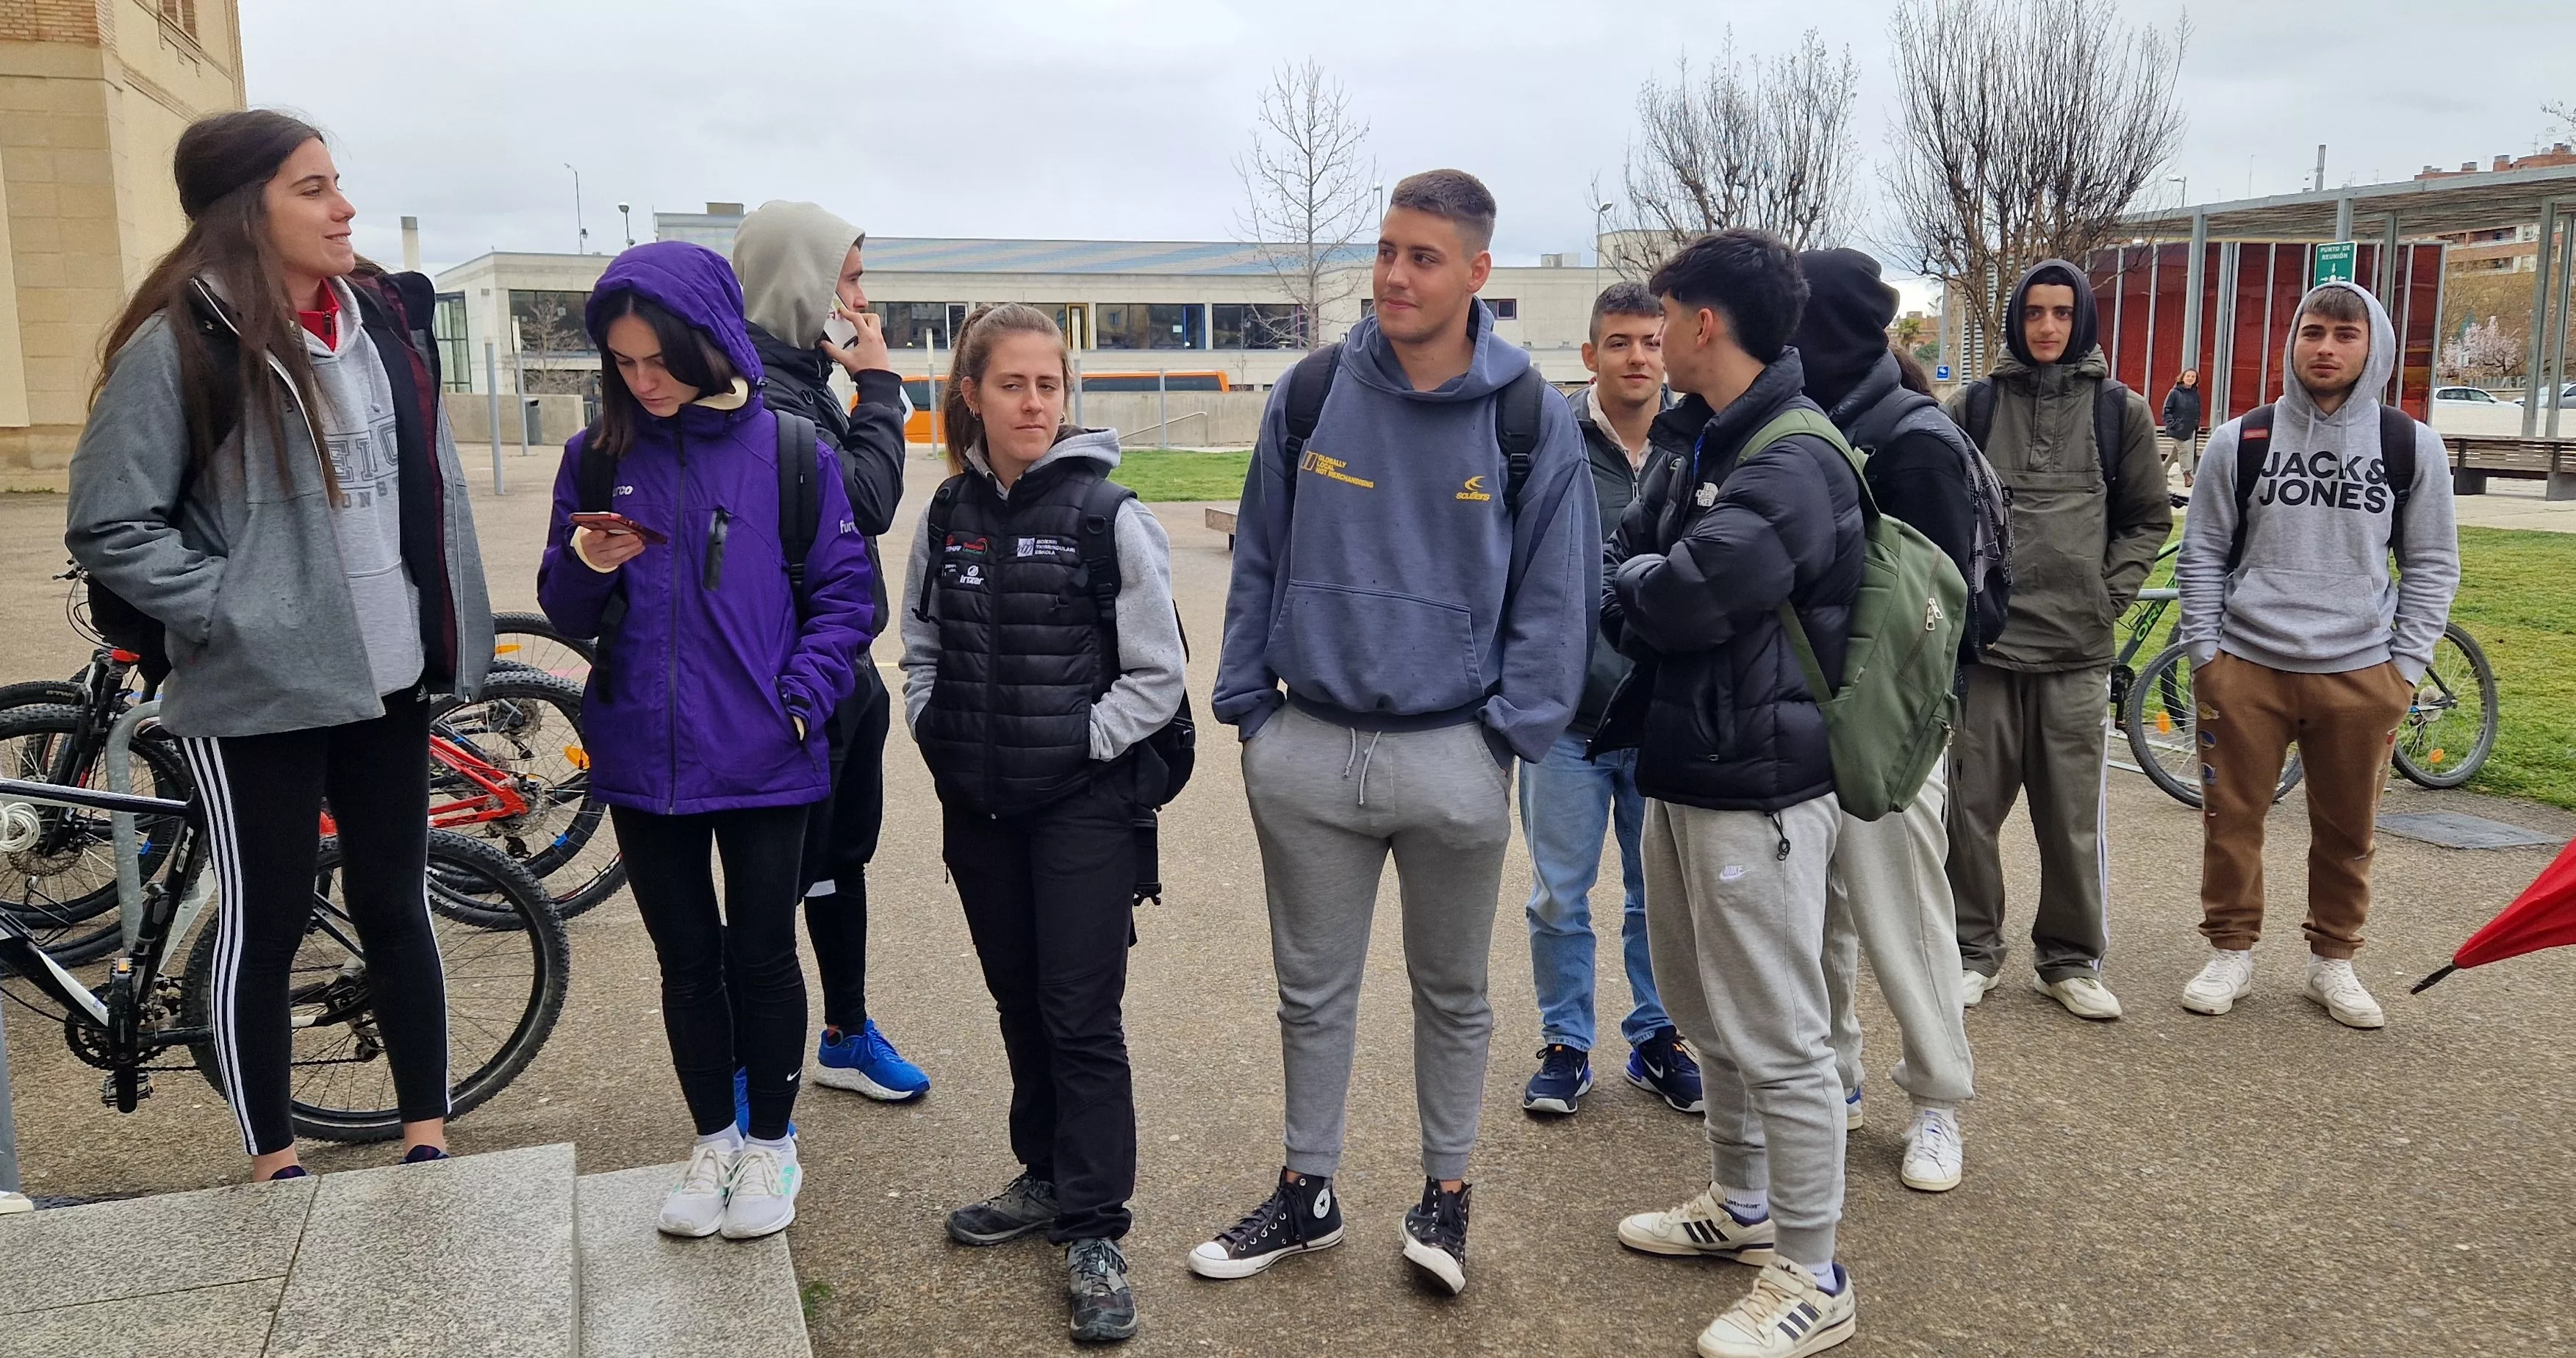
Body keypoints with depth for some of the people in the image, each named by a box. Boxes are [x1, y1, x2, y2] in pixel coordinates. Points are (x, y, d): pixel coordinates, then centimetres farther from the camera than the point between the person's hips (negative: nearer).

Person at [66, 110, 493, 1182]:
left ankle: (428, 1139, 25)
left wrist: (450, 635, 10)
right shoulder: (181, 344, -12)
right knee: (266, 927, 7)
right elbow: (109, 527, -10)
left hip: (387, 679, 5)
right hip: (259, 694, -5)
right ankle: (275, 1166, 23)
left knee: (395, 906, 13)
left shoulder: (380, 319, 6)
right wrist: (238, 613, -16)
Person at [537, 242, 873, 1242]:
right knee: (687, 959, 14)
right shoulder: (597, 458, 3)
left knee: (761, 956, 8)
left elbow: (844, 594, -2)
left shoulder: (788, 453, -6)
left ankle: (770, 1147, 26)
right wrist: (584, 567, -14)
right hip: (643, 760, 3)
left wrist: (798, 700, -13)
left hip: (763, 762, -3)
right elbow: (567, 612, 7)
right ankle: (711, 1142, 31)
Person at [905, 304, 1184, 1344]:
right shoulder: (949, 514, 5)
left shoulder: (1107, 515, -10)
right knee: (1018, 1002, 17)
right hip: (977, 805, 5)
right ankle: (1047, 1177, 34)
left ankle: (1095, 1235, 8)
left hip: (1082, 803, -5)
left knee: (1082, 1016, -2)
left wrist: (1078, 745, -12)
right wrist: (932, 727, 3)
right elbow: (921, 645, 17)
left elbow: (1156, 674, -8)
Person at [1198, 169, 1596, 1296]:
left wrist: (1510, 732, -9)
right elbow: (1259, 561, 5)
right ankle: (1307, 1190, 33)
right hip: (1307, 749, 2)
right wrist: (1249, 706, 1)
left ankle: (1447, 1190, 34)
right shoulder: (1309, 395, -1)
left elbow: (1553, 593, -3)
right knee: (1312, 991, 15)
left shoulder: (1531, 419, -5)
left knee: (1452, 991, 15)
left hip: (1453, 759, -1)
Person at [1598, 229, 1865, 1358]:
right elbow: (1618, 566, 11)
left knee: (1778, 1043, 1)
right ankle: (1741, 1204, 39)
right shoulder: (1691, 443, 12)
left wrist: (1631, 583, -6)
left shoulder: (1795, 466, -18)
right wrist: (1647, 588, -10)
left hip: (1758, 794, -9)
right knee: (1709, 1021, 21)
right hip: (1680, 775, 9)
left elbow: (1678, 597, -26)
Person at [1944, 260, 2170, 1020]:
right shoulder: (1973, 406, 7)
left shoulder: (2120, 410, 7)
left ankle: (2070, 959, 18)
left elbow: (2148, 520, 12)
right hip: (1983, 641, 0)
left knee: (2073, 815, 4)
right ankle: (1974, 951, 18)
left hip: (2078, 647, 0)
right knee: (1971, 806, 4)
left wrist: (2111, 593, 1)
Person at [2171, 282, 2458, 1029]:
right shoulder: (2240, 441, 1)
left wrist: (2406, 667, 1)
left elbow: (2431, 564, 8)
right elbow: (2203, 552, 6)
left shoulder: (2412, 447, 3)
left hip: (2361, 675, 1)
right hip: (2246, 666, 0)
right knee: (2232, 821, 4)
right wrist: (2204, 652, 0)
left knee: (2348, 832, 9)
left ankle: (2332, 960, 26)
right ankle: (2231, 953, 20)